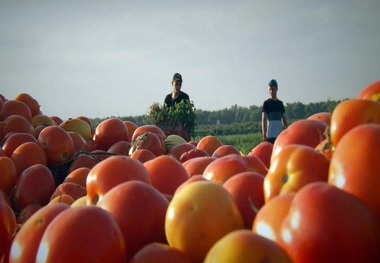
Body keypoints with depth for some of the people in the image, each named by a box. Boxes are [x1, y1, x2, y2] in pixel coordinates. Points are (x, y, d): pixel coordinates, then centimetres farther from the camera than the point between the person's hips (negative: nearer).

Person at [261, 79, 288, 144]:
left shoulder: (280, 103, 13)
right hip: (270, 135, -5)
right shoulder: (266, 103, -1)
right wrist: (264, 134, -13)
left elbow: (284, 119, 17)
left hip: (280, 134, 5)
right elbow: (263, 120, -6)